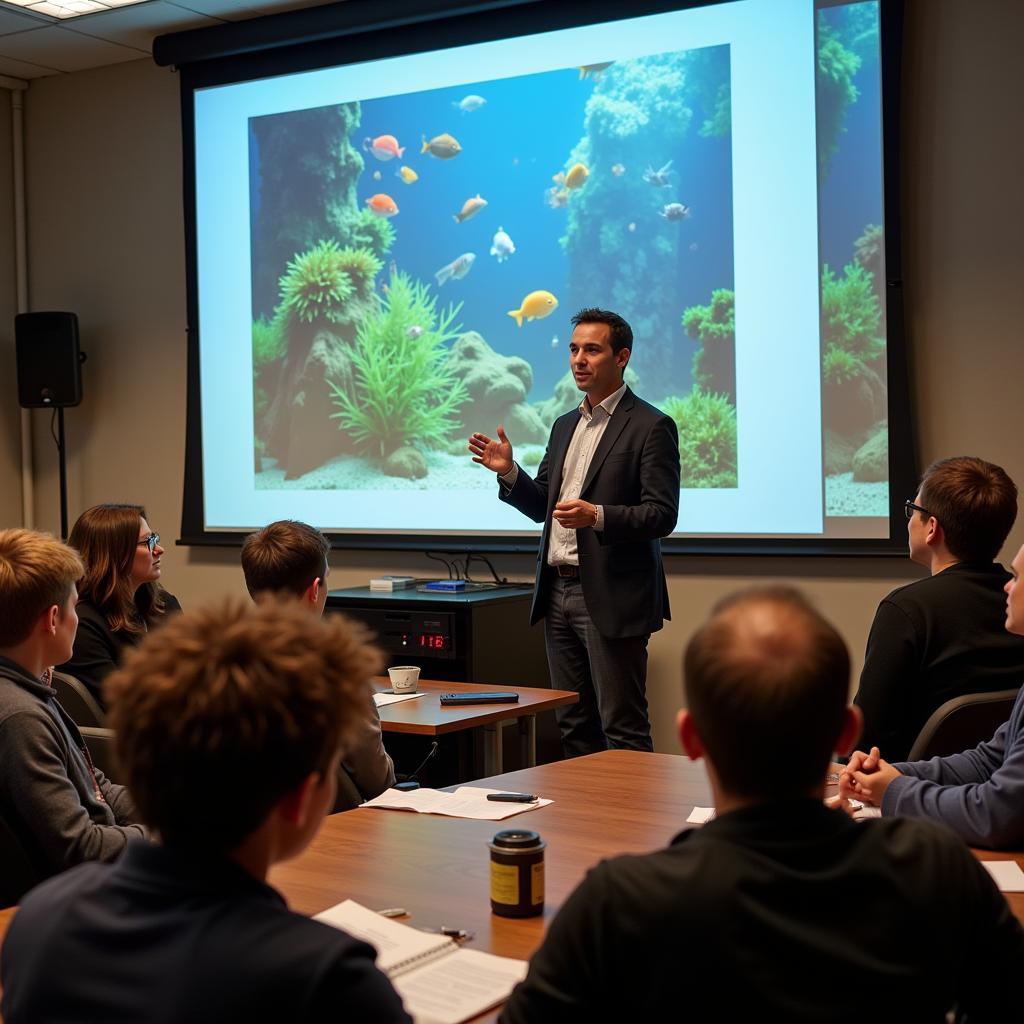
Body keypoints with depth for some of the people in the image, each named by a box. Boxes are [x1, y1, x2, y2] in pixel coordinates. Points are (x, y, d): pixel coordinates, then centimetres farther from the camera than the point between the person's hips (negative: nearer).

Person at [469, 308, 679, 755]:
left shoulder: (651, 426, -7)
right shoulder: (565, 425, 17)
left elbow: (662, 515, -13)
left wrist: (597, 516, -27)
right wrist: (509, 473, -1)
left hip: (611, 597, -7)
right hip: (559, 592, 8)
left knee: (622, 729, -3)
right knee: (574, 727, 13)